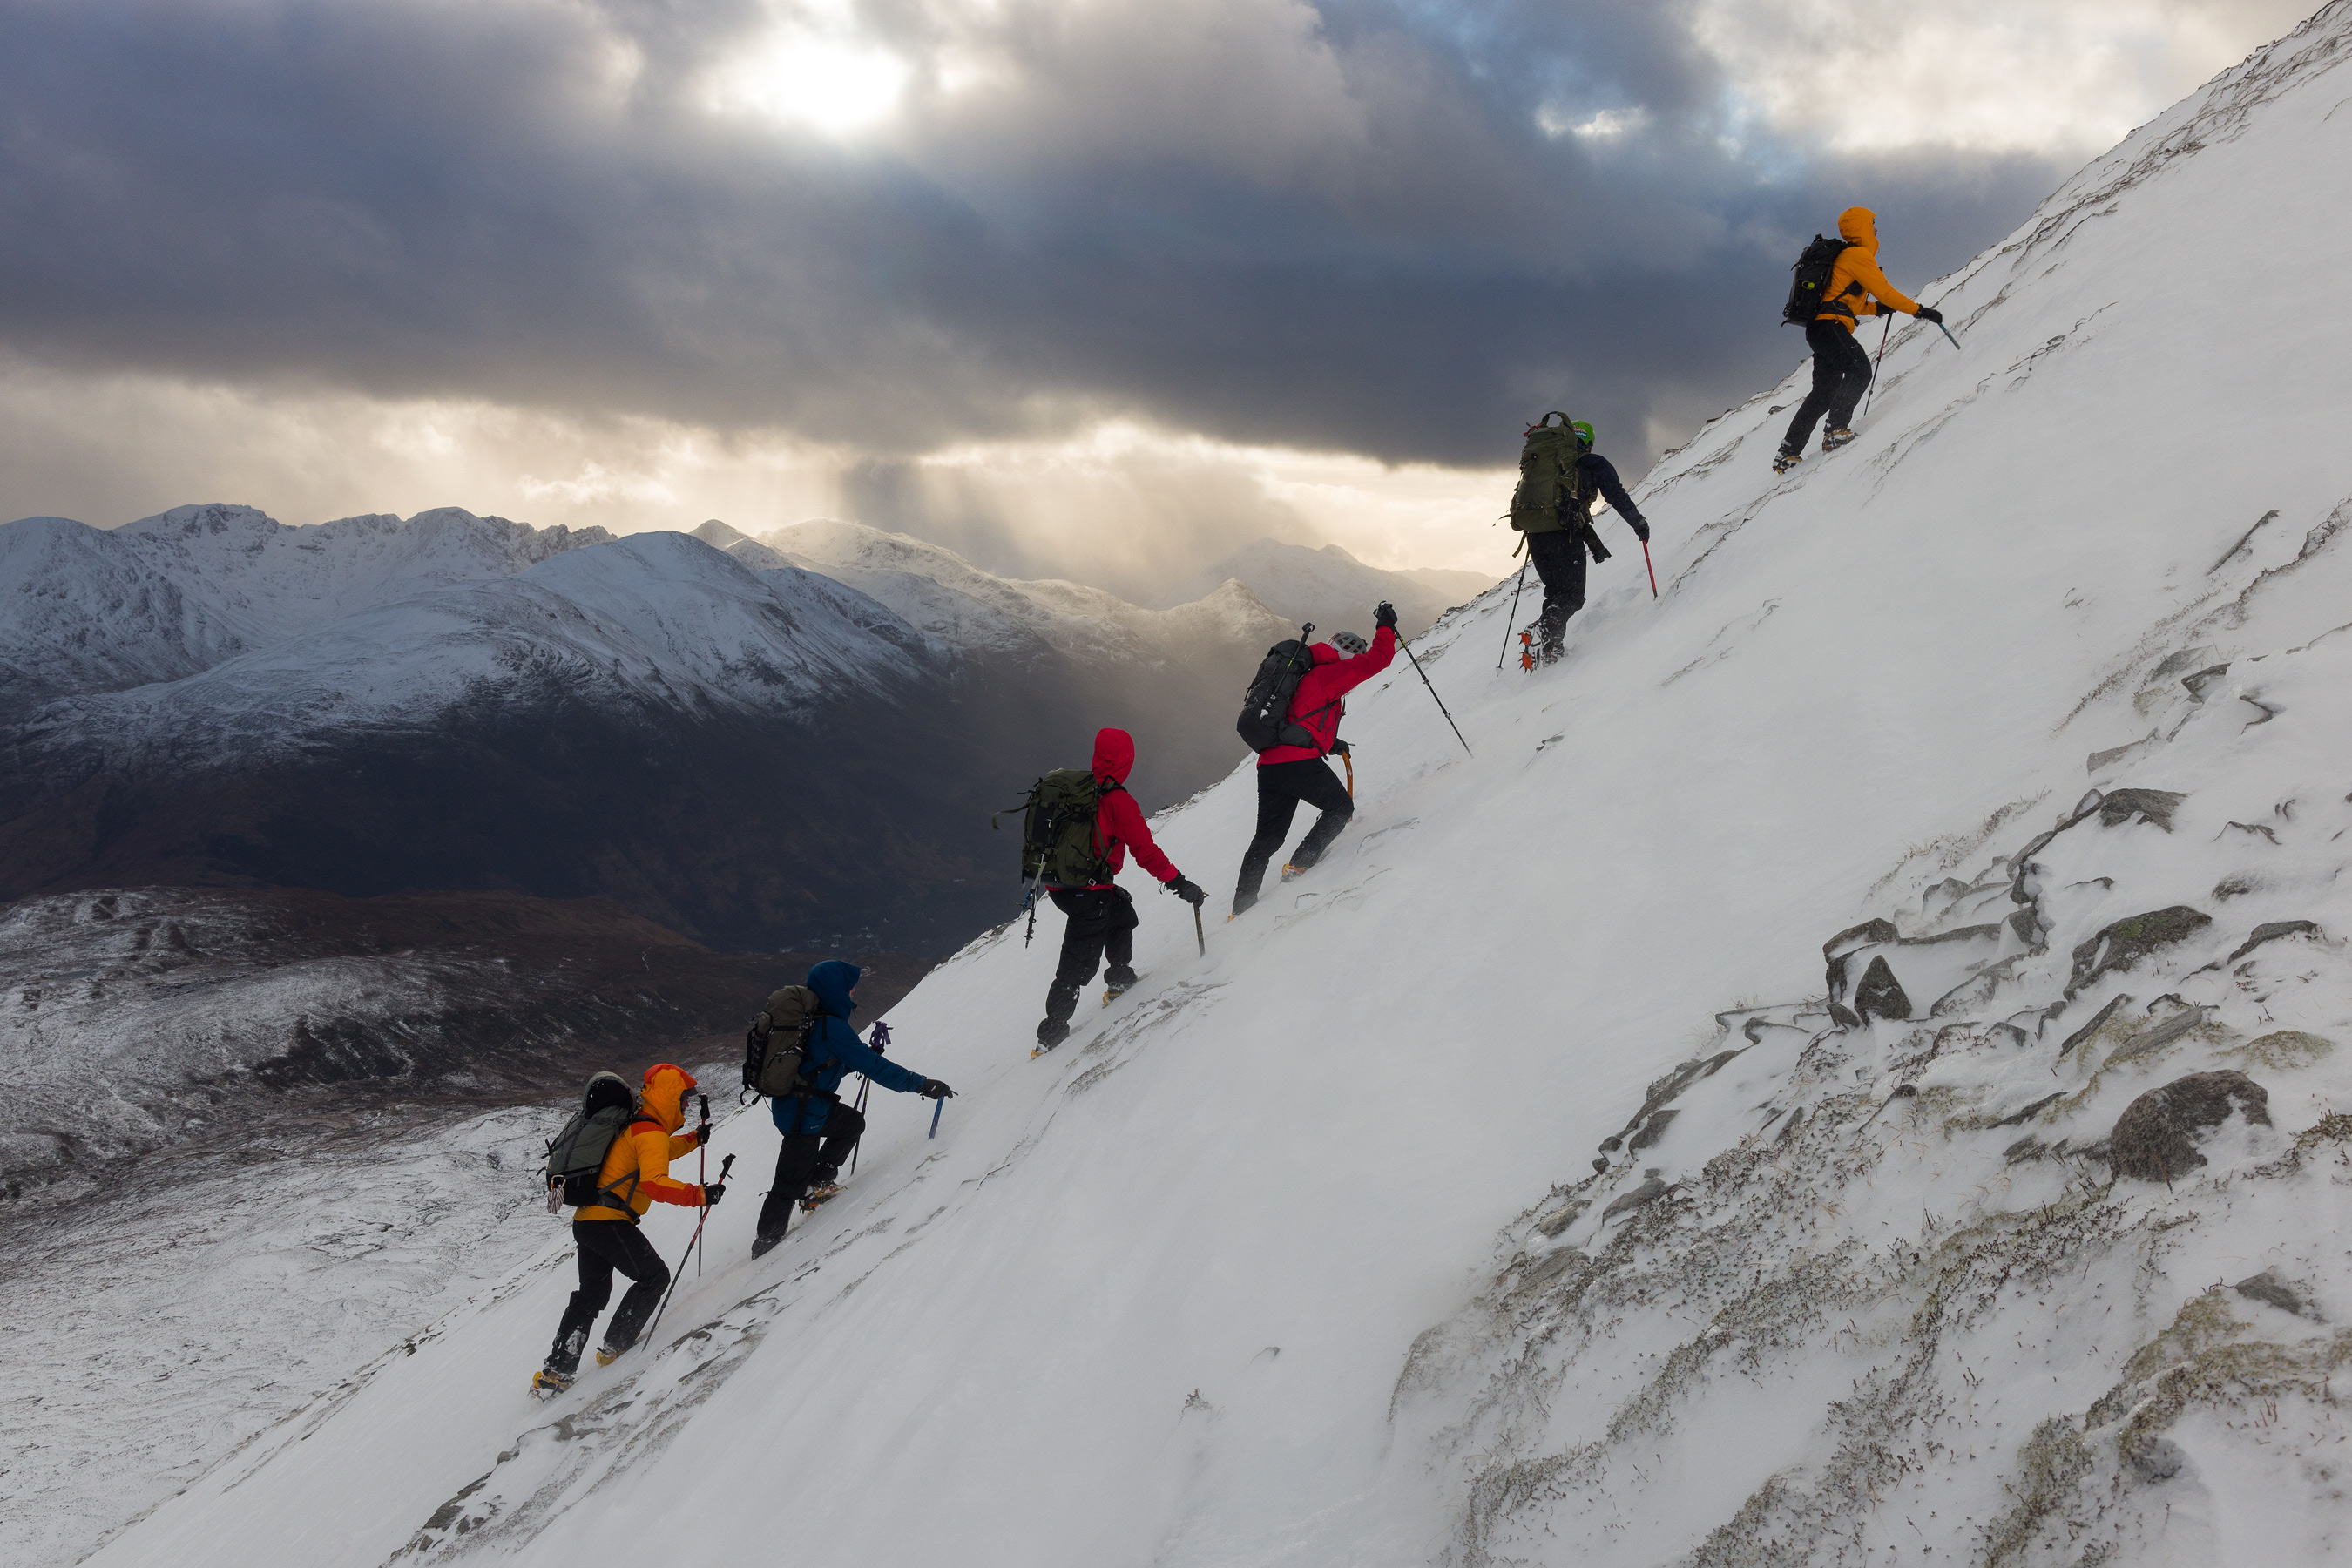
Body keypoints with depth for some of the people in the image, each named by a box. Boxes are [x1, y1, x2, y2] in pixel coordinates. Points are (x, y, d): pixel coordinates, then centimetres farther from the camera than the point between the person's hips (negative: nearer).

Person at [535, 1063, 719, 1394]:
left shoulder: (632, 1125, 19)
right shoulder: (650, 1131, -11)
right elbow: (655, 1183, -25)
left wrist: (694, 1139, 41)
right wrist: (699, 1196, -24)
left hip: (584, 1222, 9)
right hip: (610, 1221, -9)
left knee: (591, 1294, 18)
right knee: (654, 1276, 4)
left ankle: (556, 1370, 14)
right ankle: (614, 1347, 0)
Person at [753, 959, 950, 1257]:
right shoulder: (832, 1028, -22)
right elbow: (874, 1067, -23)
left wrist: (866, 1056, 13)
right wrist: (921, 1084, -19)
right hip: (803, 1113, -9)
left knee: (852, 1123, 22)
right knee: (792, 1180, 3)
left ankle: (818, 1182, 21)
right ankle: (768, 1238, 15)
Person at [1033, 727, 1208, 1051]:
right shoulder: (1119, 802, -16)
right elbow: (1146, 852, -17)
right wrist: (1180, 884, -11)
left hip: (1057, 885, 8)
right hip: (1088, 892, -8)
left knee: (1121, 911, 30)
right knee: (1079, 963, 3)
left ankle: (1120, 979, 40)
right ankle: (1053, 1030, 6)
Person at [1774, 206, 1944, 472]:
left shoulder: (1843, 257, 26)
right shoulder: (1859, 255, -5)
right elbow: (1884, 291, -10)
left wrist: (1876, 308, 21)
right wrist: (1920, 311, -5)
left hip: (1818, 329, 10)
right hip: (1830, 327, -10)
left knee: (1823, 393, 11)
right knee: (1859, 369, -22)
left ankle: (1788, 453, 10)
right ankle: (1835, 430, -32)